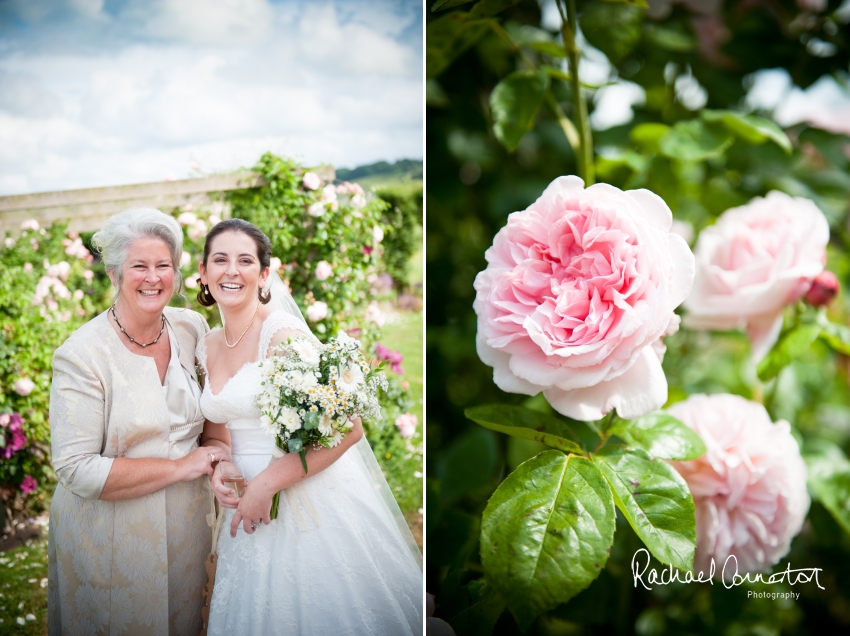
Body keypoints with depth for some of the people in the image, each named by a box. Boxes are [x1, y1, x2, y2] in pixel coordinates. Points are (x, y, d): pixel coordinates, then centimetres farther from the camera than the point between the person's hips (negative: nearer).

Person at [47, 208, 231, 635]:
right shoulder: (81, 355, -19)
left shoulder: (192, 329, -3)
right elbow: (77, 470, -21)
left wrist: (218, 455, -10)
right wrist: (179, 467, -20)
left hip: (185, 527, 5)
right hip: (110, 537, -4)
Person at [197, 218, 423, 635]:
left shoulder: (283, 333, -16)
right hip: (250, 506, 7)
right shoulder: (207, 347, 6)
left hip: (311, 503, -6)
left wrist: (266, 484, -20)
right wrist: (217, 465, -1)